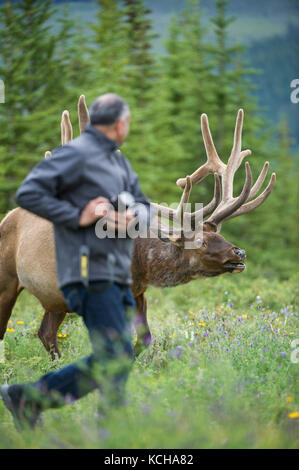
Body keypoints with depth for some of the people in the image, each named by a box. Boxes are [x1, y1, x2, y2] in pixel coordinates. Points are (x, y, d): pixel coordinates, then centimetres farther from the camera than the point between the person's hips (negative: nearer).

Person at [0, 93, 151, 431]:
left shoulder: (118, 161, 21)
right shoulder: (76, 154, -7)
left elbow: (144, 206, 22)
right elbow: (28, 193, -13)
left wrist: (131, 218, -2)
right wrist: (78, 217, -16)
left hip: (115, 274, 9)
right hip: (90, 273, -9)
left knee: (109, 361, 7)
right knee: (117, 357, -13)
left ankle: (28, 397, 12)